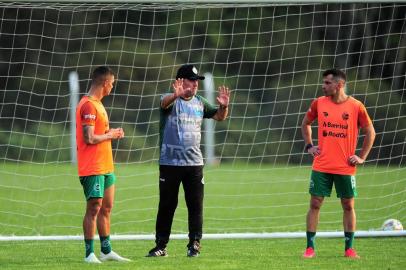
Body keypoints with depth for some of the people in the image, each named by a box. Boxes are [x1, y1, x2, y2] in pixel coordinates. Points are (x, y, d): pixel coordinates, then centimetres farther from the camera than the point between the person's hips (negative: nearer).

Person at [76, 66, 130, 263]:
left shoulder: (97, 104, 17)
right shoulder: (88, 106, -15)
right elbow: (89, 138, -21)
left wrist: (111, 133, 10)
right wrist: (110, 136, -8)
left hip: (105, 166, 10)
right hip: (92, 169, -10)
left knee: (106, 208, 12)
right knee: (94, 209, -7)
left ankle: (106, 251, 19)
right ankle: (89, 254, -4)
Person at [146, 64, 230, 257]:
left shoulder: (199, 103, 11)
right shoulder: (171, 100, -6)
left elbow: (219, 117, 14)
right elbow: (165, 103, -29)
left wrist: (224, 106, -10)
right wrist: (176, 95, -53)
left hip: (194, 163, 4)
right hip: (170, 162, -4)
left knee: (195, 205, 2)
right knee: (167, 205, 2)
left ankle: (194, 244, 9)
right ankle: (161, 246, 7)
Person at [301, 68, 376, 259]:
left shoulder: (356, 106, -4)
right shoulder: (319, 103, 3)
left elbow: (370, 132, 5)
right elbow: (305, 124, 19)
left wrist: (362, 157, 0)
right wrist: (309, 146, 7)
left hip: (345, 168, -1)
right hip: (321, 166, 1)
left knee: (348, 206, 4)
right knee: (315, 204, -2)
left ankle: (349, 248, 14)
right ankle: (310, 247, 3)